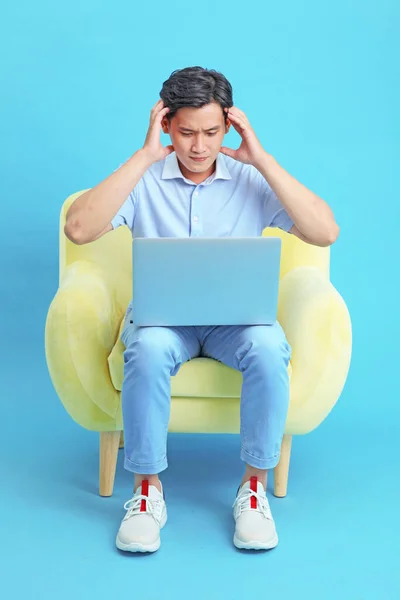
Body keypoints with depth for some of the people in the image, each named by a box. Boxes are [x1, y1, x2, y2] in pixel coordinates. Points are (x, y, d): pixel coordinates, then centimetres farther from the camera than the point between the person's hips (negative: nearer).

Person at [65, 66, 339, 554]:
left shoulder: (252, 180, 1)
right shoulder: (144, 180, -1)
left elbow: (326, 233, -12)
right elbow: (78, 229, -18)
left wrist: (262, 160, -13)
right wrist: (145, 156, -16)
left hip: (236, 315, 1)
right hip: (161, 313, 0)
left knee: (268, 347, -33)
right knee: (149, 349, -35)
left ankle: (254, 486, -15)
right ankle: (147, 490, -17)